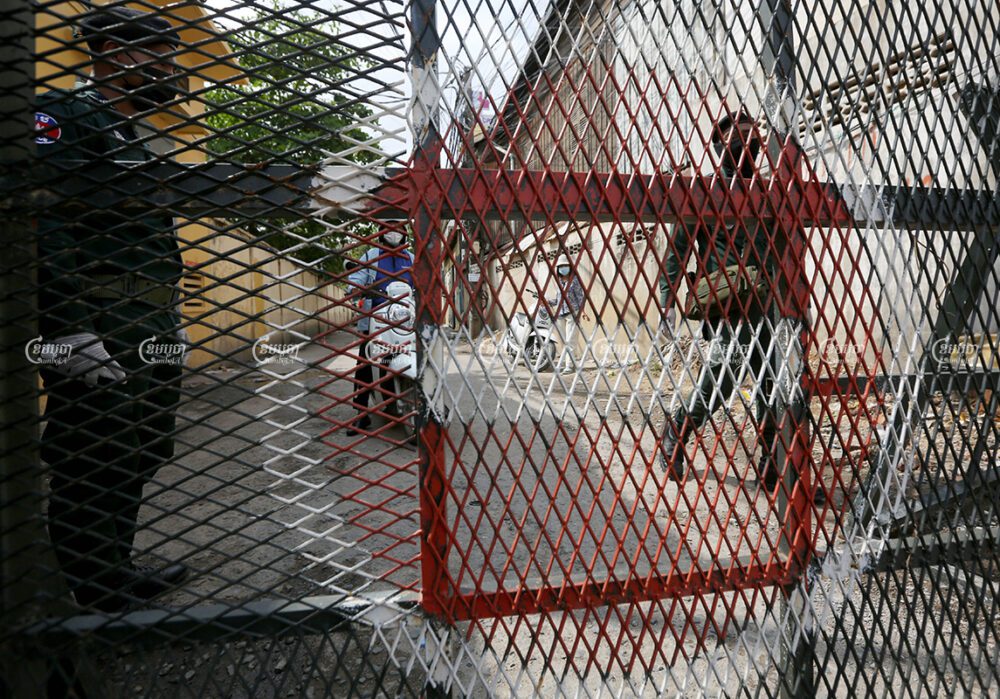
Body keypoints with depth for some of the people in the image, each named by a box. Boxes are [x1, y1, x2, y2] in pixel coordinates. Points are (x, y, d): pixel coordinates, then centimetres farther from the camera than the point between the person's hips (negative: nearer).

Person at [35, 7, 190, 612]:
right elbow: (42, 225, -20)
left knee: (133, 465, 17)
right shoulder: (66, 118, -7)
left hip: (148, 339, 10)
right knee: (93, 471, -3)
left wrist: (168, 323, 25)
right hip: (97, 337, -10)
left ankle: (115, 575, 31)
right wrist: (66, 331, -26)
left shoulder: (132, 143, 23)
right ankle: (95, 591, 8)